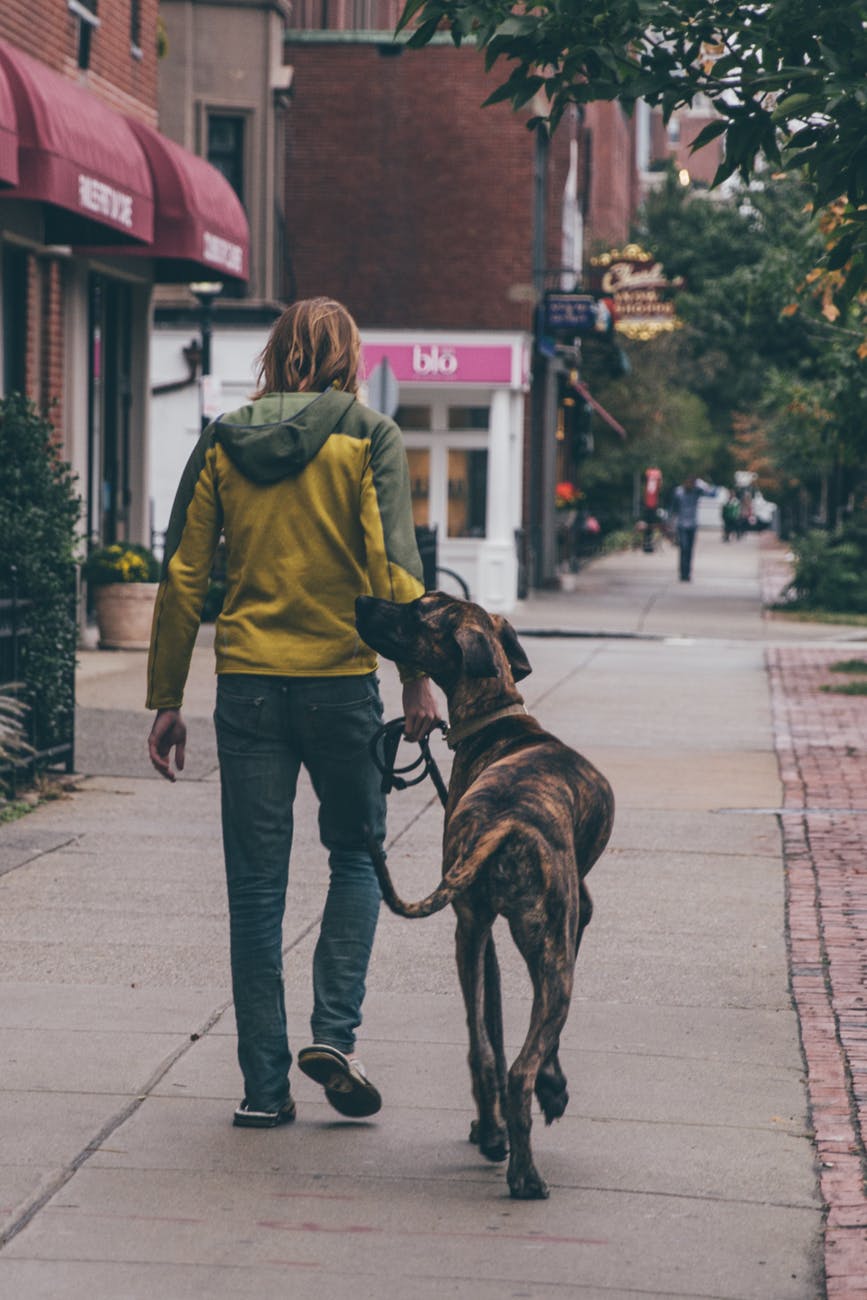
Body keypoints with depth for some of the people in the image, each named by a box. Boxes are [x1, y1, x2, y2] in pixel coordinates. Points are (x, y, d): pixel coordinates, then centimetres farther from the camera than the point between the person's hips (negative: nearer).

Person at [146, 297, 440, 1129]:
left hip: (247, 681, 2)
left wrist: (167, 700, 9)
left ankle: (263, 1086, 7)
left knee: (256, 885, 7)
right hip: (341, 678, -2)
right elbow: (393, 563, -10)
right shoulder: (368, 437, -1)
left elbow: (182, 578, 5)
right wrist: (416, 678, -7)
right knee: (355, 853, 17)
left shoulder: (222, 442, 7)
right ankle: (334, 1033, 1)